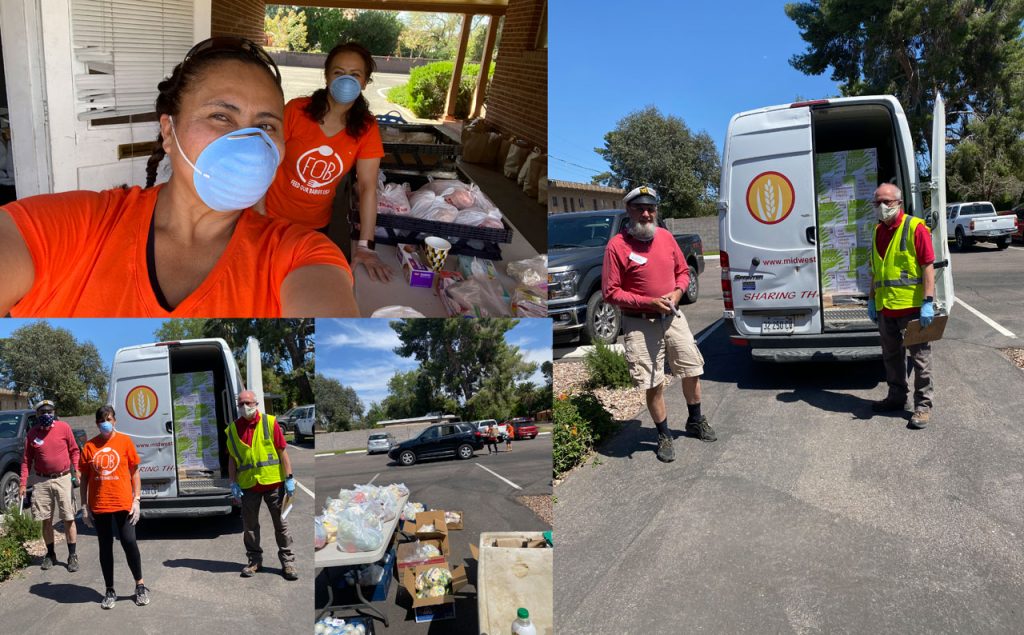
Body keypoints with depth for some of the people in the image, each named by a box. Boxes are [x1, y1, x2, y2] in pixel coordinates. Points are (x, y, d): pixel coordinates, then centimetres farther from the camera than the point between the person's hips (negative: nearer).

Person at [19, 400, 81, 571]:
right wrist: (23, 484, 0)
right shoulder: (32, 433, 1)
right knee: (46, 521, 10)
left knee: (69, 519, 0)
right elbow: (27, 460, 5)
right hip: (42, 482, 2)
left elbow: (74, 450, 3)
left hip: (64, 479, -2)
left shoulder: (64, 427, -5)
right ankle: (50, 554, 24)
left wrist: (76, 470, -6)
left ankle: (73, 556, 8)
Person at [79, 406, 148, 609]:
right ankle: (109, 591, 20)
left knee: (129, 543, -2)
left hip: (123, 504, -2)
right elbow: (84, 478, 8)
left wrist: (136, 500, -4)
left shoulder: (125, 441, -1)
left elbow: (134, 472, 2)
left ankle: (140, 585, 14)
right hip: (99, 506, 2)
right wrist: (84, 506, 4)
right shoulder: (89, 446, 3)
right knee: (105, 547, 9)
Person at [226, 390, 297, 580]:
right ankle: (254, 560, 25)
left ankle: (287, 561, 13)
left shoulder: (269, 422, -3)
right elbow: (232, 458, 10)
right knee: (249, 525, 11)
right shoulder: (233, 428, 5)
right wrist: (233, 483, 3)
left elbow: (282, 451, -4)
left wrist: (289, 478, -7)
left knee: (281, 524, 4)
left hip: (273, 482, -2)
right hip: (248, 485, 3)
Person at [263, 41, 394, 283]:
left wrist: (365, 246, -20)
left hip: (317, 225, 2)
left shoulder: (367, 129, -10)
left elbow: (368, 187, -14)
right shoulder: (296, 110, -16)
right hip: (274, 218, -2)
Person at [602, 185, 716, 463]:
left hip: (672, 317, 5)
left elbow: (683, 271, 15)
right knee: (654, 384, 0)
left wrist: (677, 292, -6)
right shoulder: (617, 245, -13)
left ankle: (695, 422, 39)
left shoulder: (666, 237, 3)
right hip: (640, 324, -5)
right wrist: (649, 302, -19)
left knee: (692, 371, 15)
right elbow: (610, 292, -13)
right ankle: (664, 436, 20)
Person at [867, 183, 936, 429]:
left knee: (919, 357, 2)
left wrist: (928, 302, -19)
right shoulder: (878, 231, 12)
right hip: (885, 308, 7)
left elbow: (928, 266, -13)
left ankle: (923, 405, 11)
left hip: (911, 306, -7)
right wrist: (871, 300, 17)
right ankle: (897, 397, 31)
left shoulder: (915, 227, -9)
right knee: (891, 356, 17)